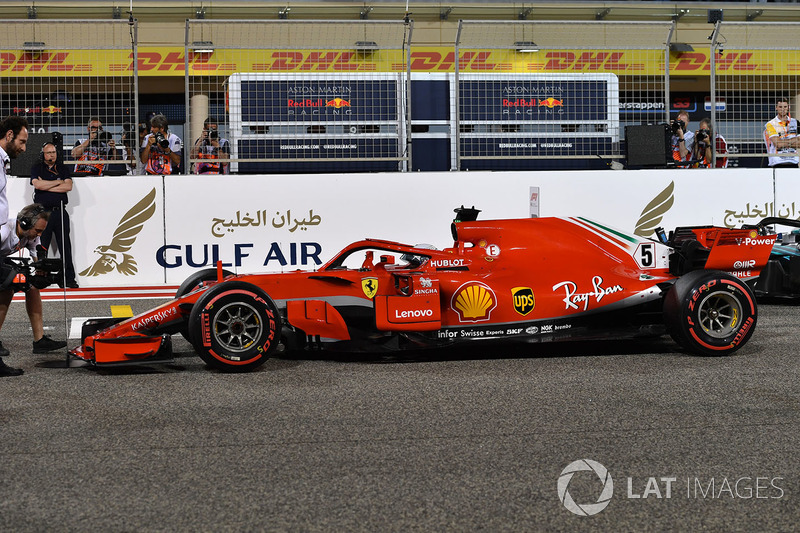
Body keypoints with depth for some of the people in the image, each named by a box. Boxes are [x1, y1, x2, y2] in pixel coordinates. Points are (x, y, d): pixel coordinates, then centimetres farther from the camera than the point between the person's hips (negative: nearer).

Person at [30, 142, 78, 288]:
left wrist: (46, 186, -7)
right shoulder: (36, 168, 8)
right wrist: (58, 182, -4)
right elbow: (37, 184, -11)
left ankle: (69, 278, 5)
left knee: (65, 246, 1)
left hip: (60, 211, 2)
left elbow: (68, 186, -3)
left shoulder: (62, 168, 12)